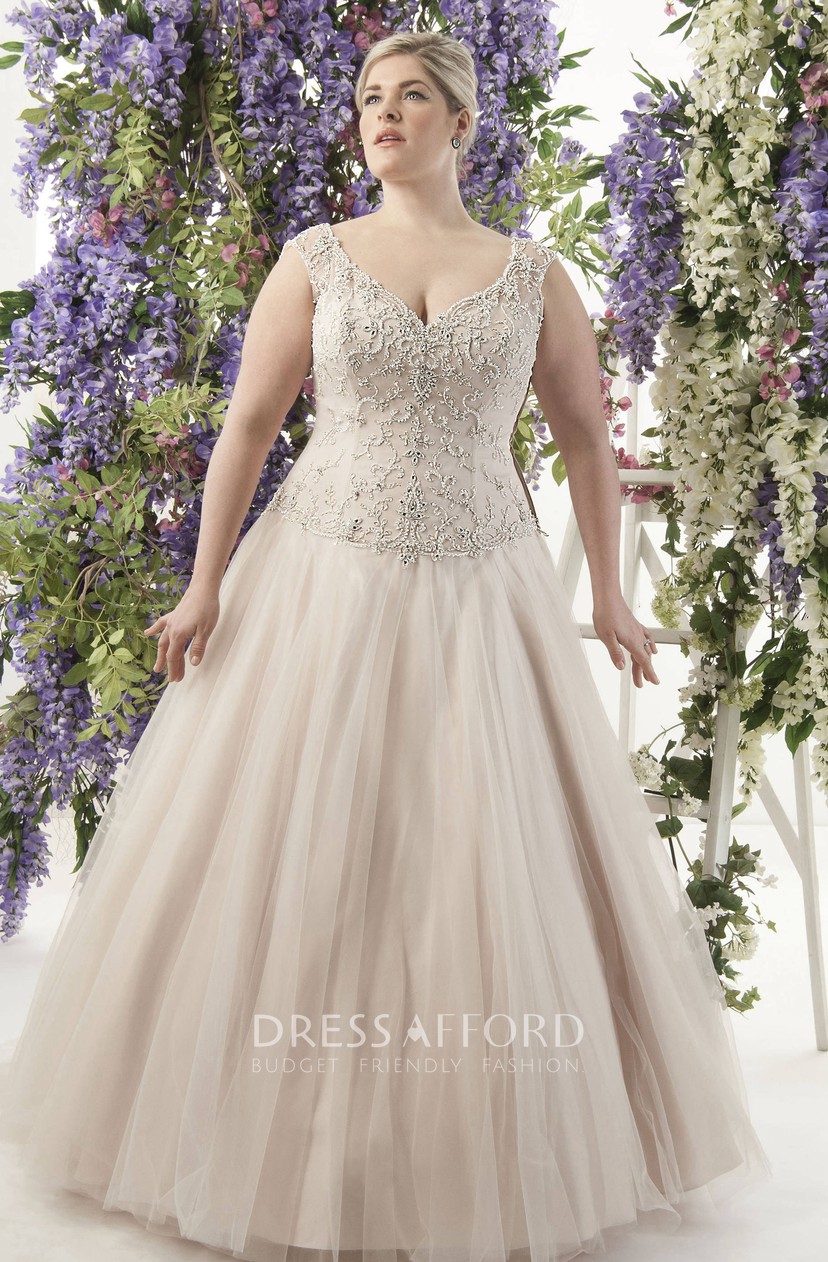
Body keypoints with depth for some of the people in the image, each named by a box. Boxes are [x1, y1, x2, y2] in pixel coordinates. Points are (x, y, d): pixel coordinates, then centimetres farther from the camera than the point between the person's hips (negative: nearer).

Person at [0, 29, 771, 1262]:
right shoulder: (315, 259, 3)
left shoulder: (534, 273, 5)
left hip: (480, 603, 1)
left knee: (495, 862, 3)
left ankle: (488, 1145, 24)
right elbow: (248, 426, 0)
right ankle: (281, 1129, 22)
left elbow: (586, 434, 10)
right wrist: (204, 589, -5)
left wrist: (609, 593, 6)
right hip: (323, 590, 0)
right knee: (282, 852, 2)